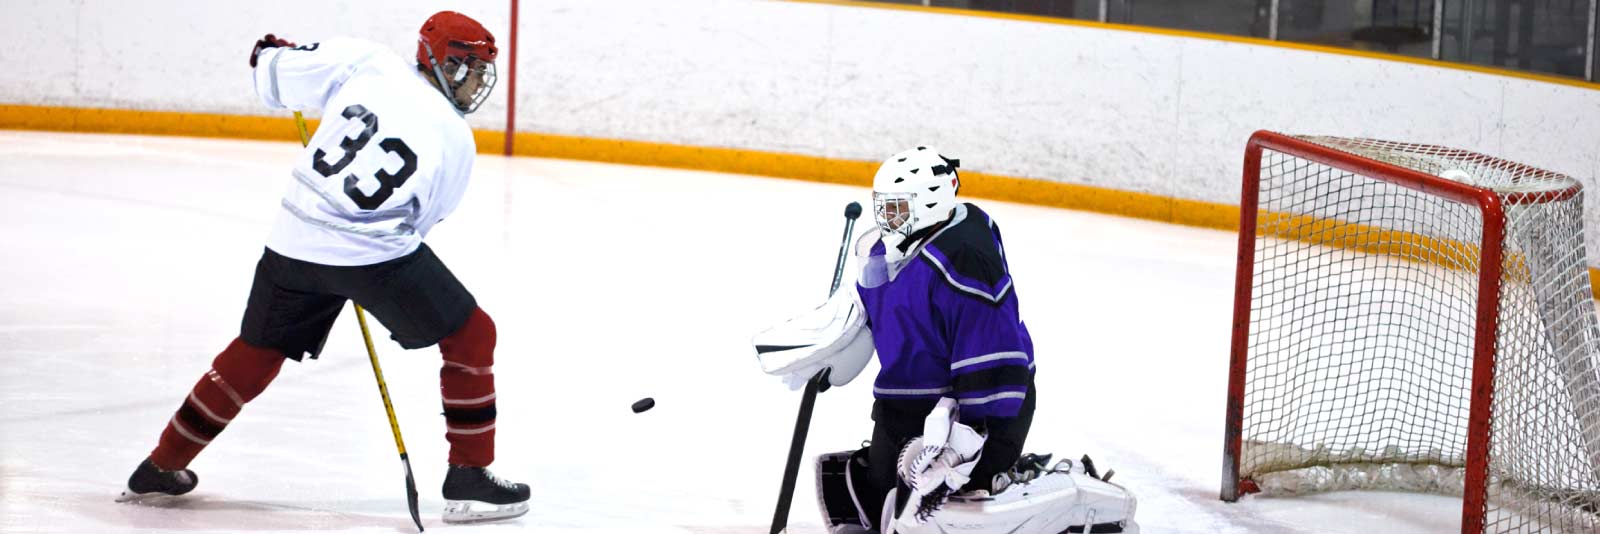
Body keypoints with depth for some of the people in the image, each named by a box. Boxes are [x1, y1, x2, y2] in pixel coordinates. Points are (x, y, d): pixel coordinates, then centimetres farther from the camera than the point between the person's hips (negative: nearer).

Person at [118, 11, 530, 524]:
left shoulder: (368, 64, 1)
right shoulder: (456, 143, -3)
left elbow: (280, 72, 5)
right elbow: (420, 217, 6)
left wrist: (272, 54, 29)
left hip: (297, 241, 5)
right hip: (377, 252, -5)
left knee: (256, 353, 22)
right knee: (471, 336, 13)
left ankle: (162, 466, 30)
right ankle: (469, 478, 10)